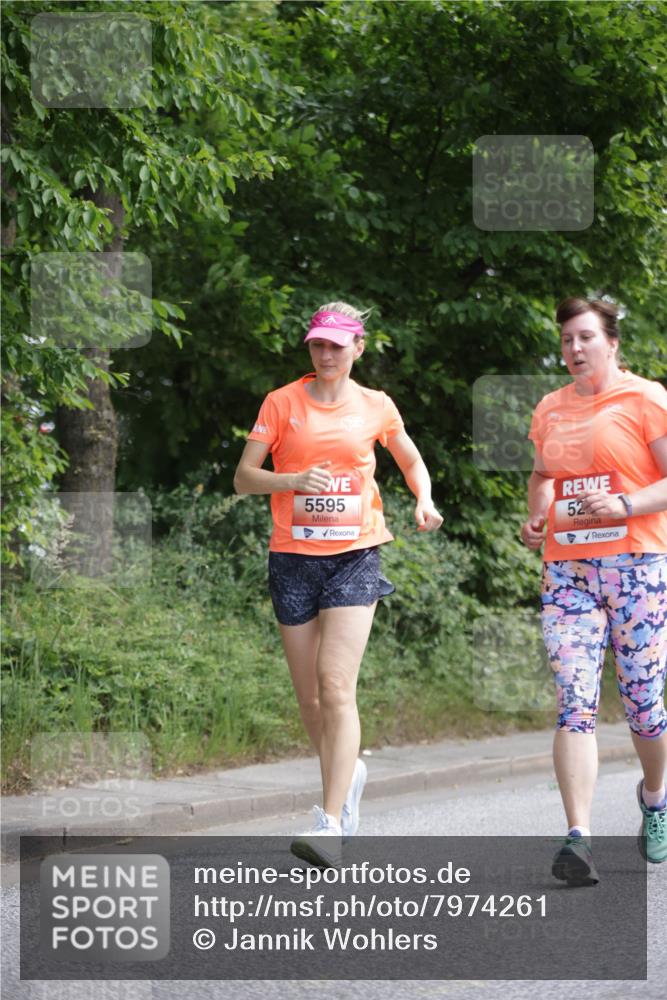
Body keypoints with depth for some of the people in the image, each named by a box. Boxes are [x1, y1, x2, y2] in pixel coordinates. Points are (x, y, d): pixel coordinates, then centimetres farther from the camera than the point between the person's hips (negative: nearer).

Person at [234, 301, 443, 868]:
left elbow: (412, 461, 25)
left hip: (355, 556, -2)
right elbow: (244, 478, 1)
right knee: (309, 695, 6)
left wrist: (424, 500, 5)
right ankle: (349, 773, 36)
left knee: (336, 686, -16)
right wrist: (293, 480, -18)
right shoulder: (283, 403, 4)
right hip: (294, 558, 2)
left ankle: (331, 827, -21)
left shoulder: (376, 407, 7)